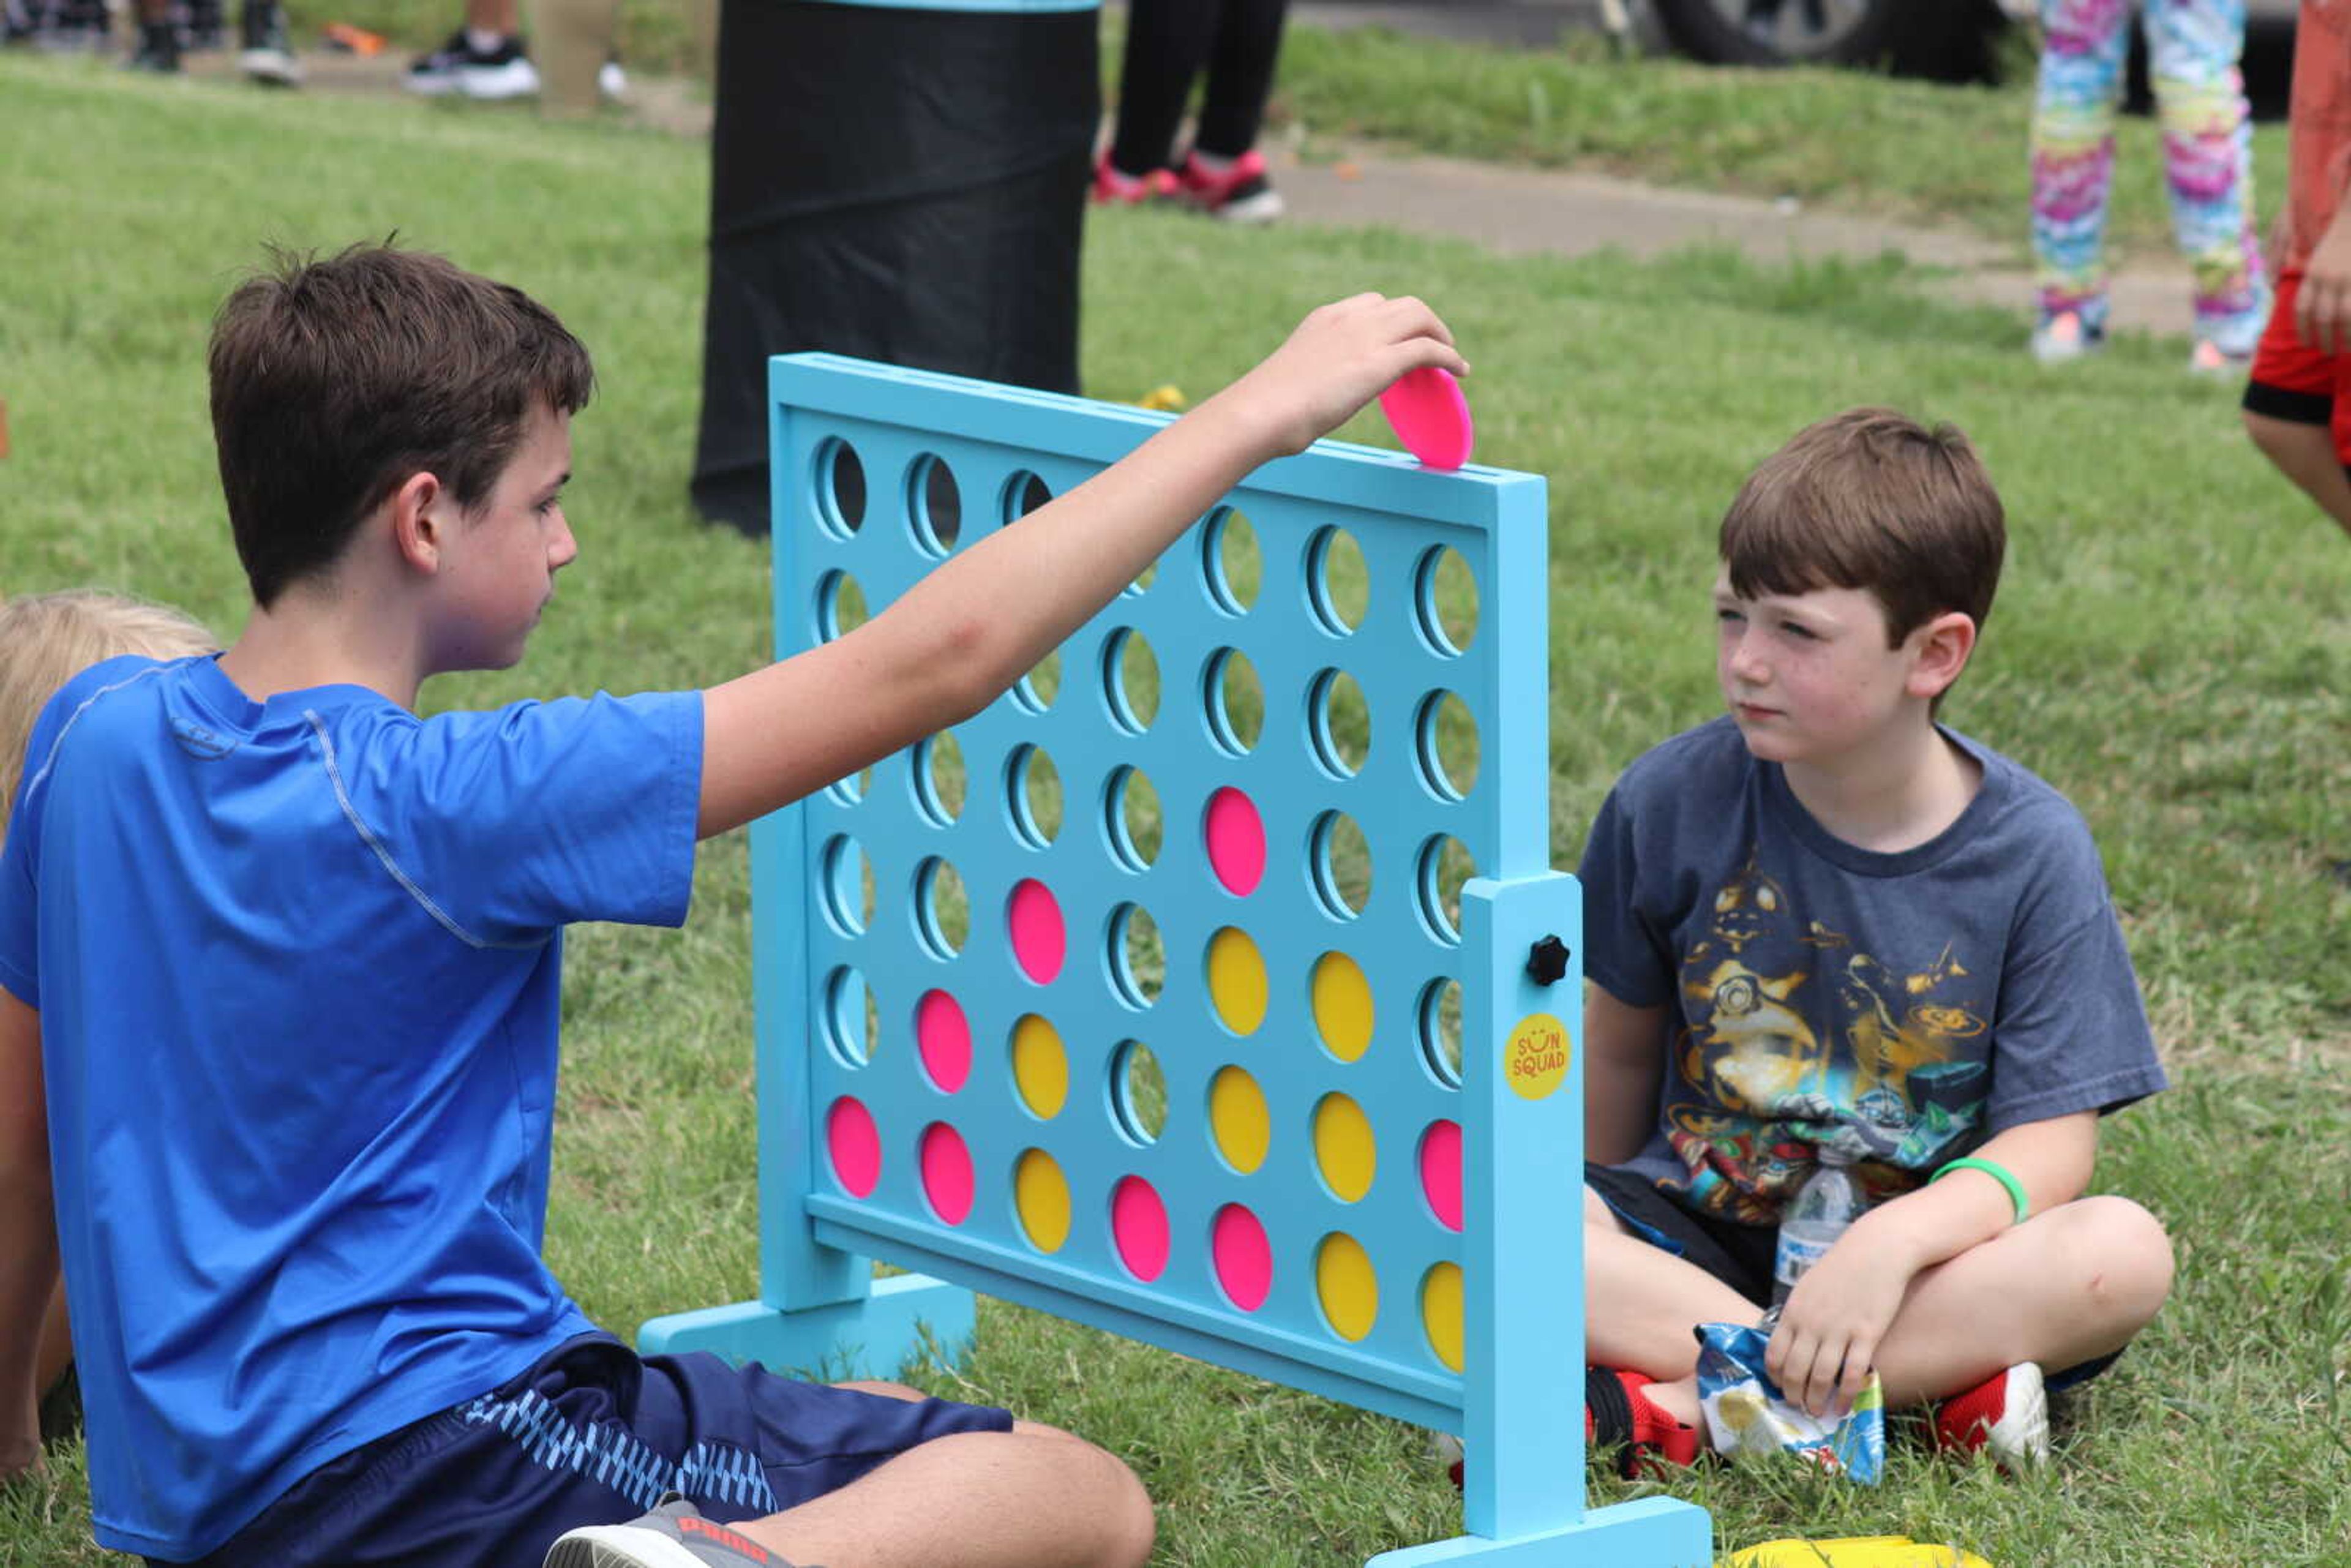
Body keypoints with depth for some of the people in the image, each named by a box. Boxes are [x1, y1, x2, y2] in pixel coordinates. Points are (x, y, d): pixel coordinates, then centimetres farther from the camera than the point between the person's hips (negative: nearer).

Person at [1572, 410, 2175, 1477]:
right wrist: (1599, 1254, 15)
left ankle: (1680, 1407, -32)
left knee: (2123, 1256, -31)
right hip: (1698, 1233, 1)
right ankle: (1938, 1379, -32)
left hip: (1925, 1240, 0)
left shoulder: (2031, 852, -10)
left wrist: (1893, 1240, -32)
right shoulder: (1674, 802, -6)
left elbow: (2049, 1148, -14)